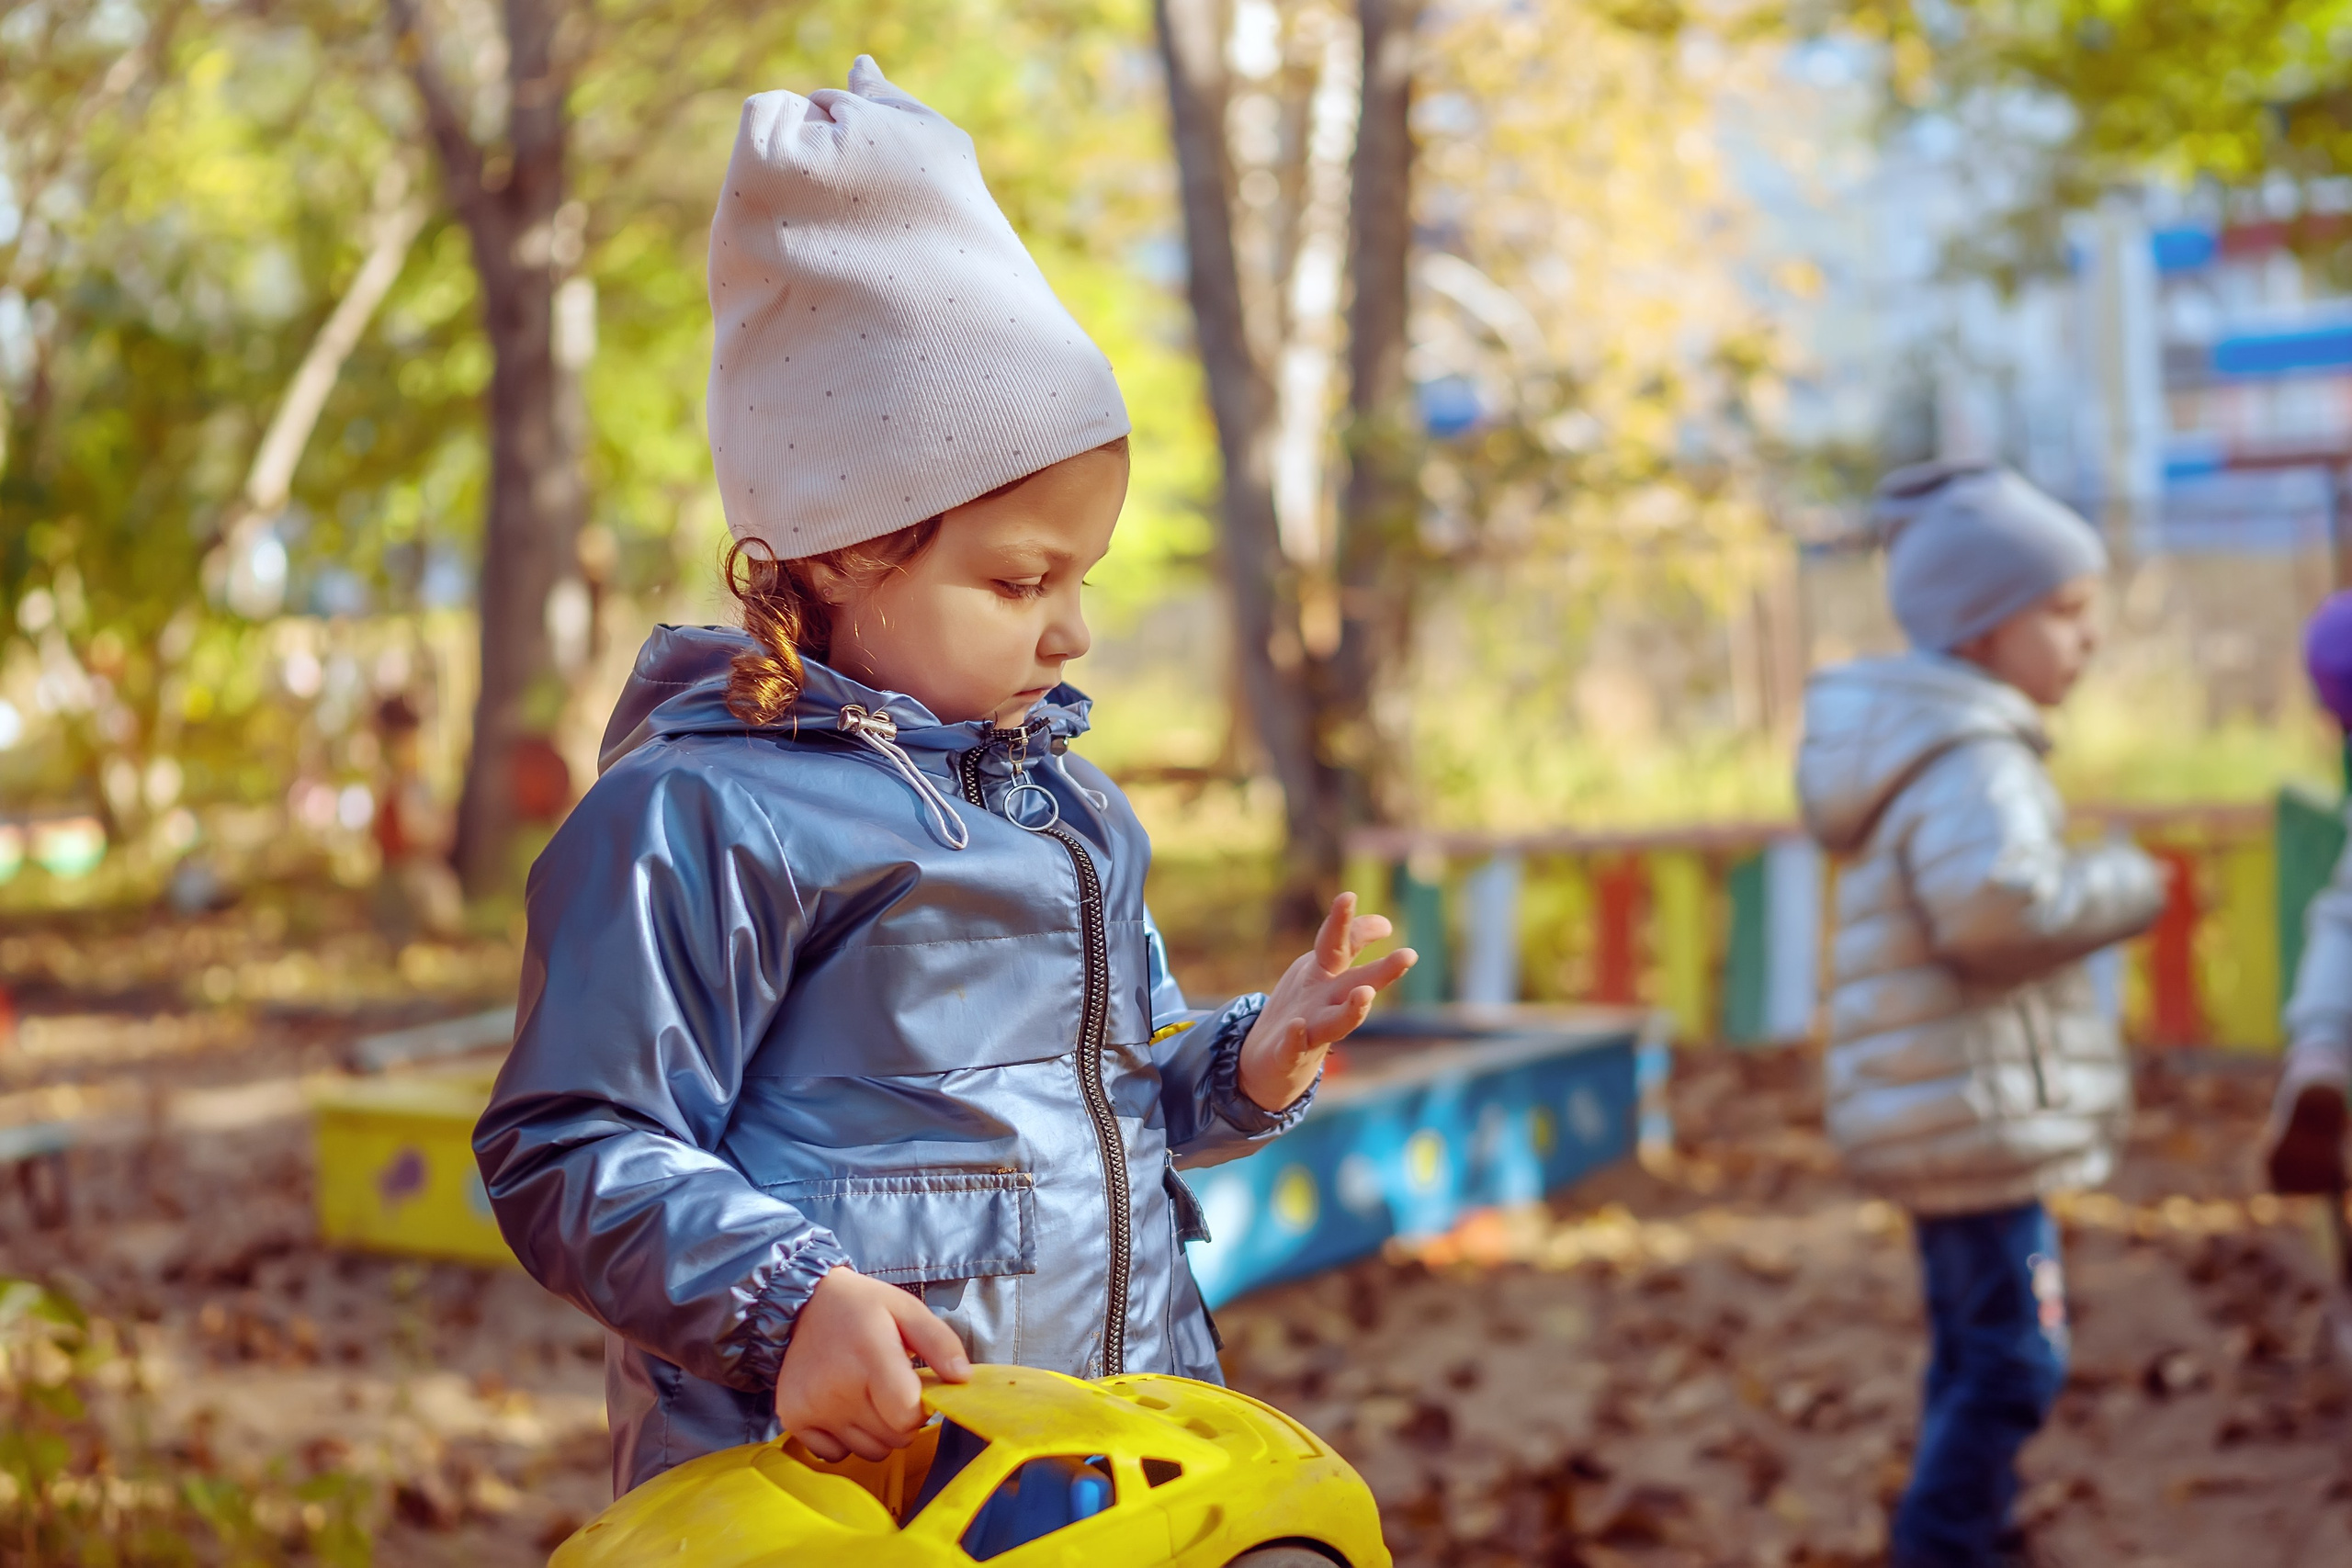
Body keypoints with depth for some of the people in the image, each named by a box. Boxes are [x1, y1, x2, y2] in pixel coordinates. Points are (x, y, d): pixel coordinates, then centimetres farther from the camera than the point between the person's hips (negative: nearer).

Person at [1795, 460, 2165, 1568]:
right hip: (1972, 1111, -11)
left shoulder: (1929, 741, 15)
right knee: (2012, 1360, -5)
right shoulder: (1968, 760, -19)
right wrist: (2124, 889, -20)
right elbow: (1996, 901, -37)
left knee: (1974, 1351, 20)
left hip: (1952, 1111, 11)